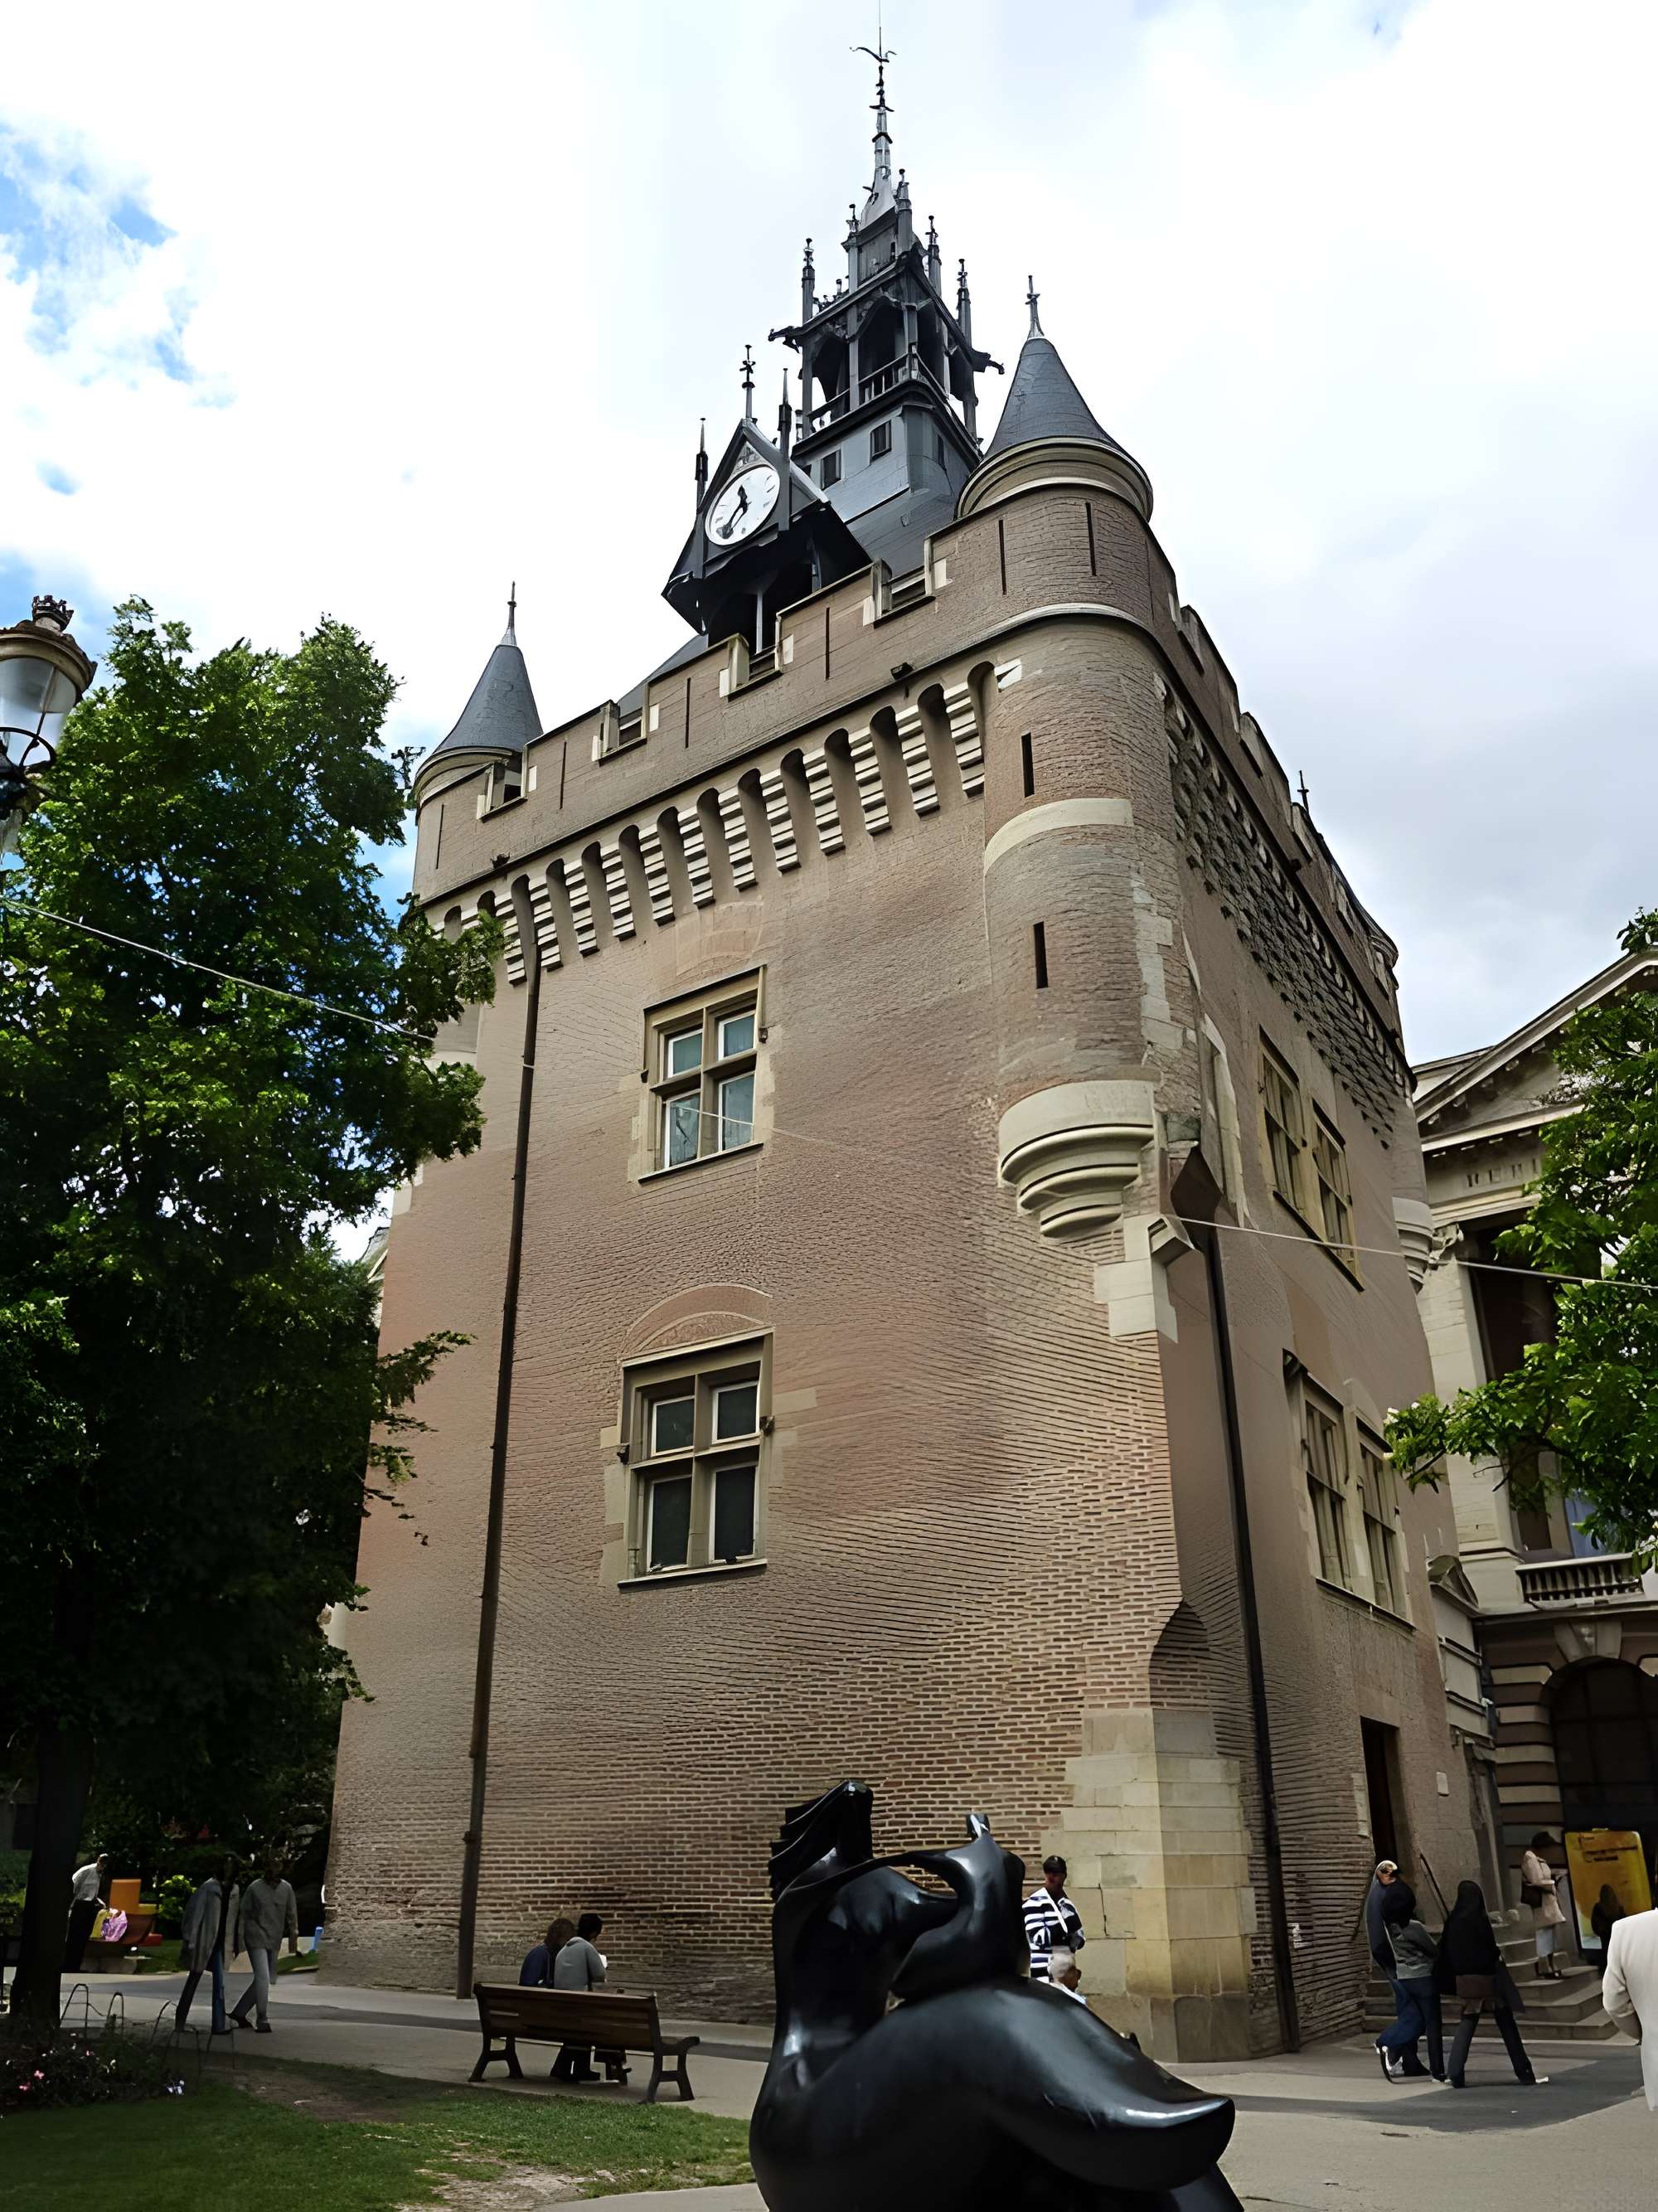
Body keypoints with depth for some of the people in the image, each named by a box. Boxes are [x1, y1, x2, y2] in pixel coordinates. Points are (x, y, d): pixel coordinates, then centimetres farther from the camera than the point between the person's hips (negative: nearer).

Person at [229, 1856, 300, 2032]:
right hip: (256, 1938, -5)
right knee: (263, 1978, -12)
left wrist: (294, 1934, 2)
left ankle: (239, 2011, 27)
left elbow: (292, 1913, 9)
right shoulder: (254, 1888, -6)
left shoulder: (286, 1888, 5)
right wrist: (240, 1938, -4)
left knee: (268, 1979, 10)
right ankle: (264, 2021, -5)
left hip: (274, 1940, 5)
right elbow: (243, 1914, -2)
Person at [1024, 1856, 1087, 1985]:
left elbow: (1080, 1939, 16)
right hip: (1045, 1974, -7)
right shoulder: (1034, 1902, -8)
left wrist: (1074, 1939, -8)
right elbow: (1039, 1938, -17)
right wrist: (1066, 1924, -20)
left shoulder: (1068, 1904, 13)